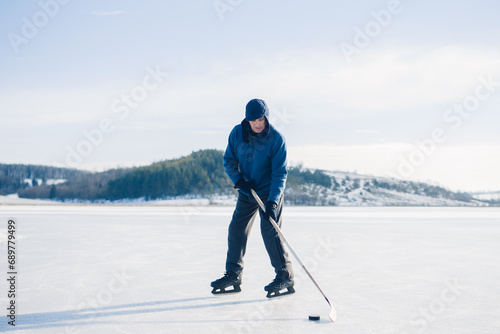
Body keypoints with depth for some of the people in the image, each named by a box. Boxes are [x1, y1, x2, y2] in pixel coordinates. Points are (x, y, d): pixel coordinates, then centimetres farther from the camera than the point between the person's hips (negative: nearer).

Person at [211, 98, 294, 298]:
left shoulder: (276, 139, -19)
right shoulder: (237, 134, -6)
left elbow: (280, 173, -20)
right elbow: (229, 161, 2)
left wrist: (272, 202, -28)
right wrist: (239, 180, -16)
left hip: (269, 192, -5)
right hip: (246, 192, 5)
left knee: (270, 232, -13)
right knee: (236, 230, 4)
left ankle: (285, 277, -3)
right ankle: (233, 276, 16)